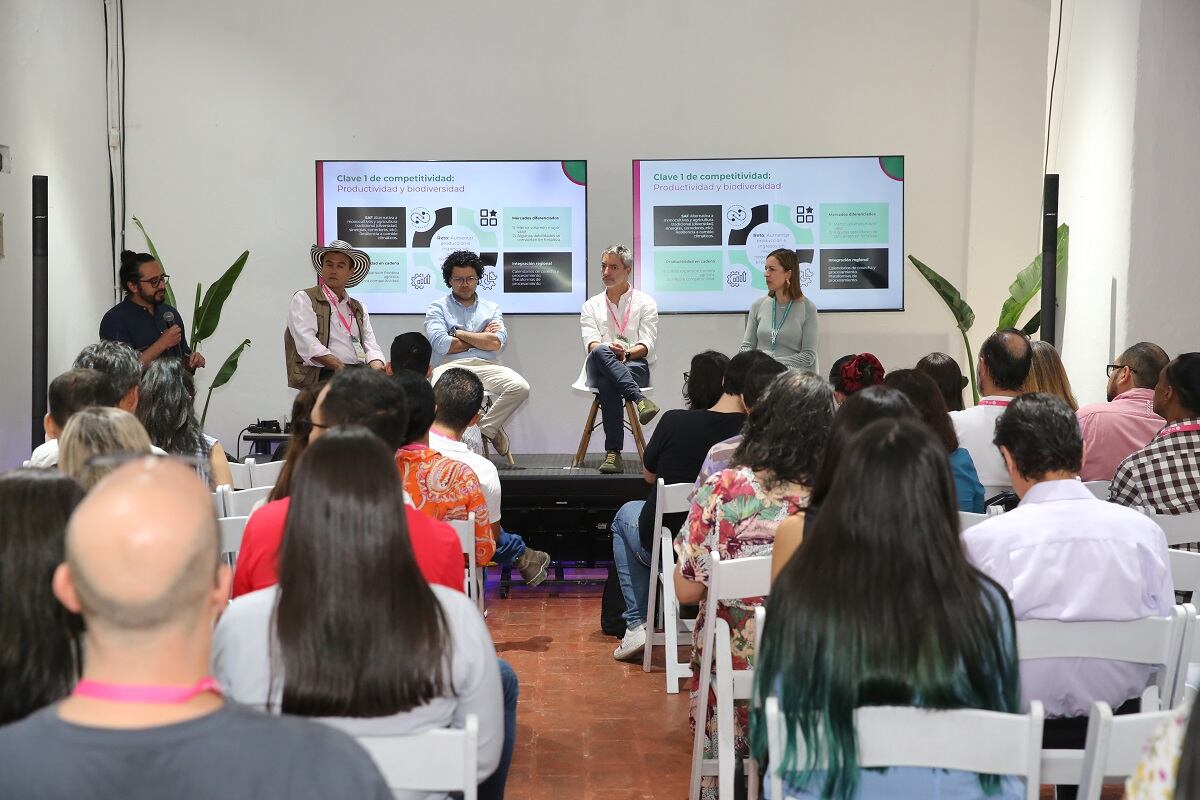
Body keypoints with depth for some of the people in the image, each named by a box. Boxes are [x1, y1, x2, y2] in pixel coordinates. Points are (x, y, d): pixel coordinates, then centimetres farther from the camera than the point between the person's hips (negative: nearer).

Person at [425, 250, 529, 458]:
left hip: (486, 366, 2)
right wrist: (482, 336, 5)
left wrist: (459, 333, 3)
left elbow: (497, 342, 1)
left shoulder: (491, 308, 21)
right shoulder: (438, 307, 15)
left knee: (520, 387, -28)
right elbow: (441, 344, -4)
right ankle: (492, 430, -21)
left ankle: (485, 428, -9)